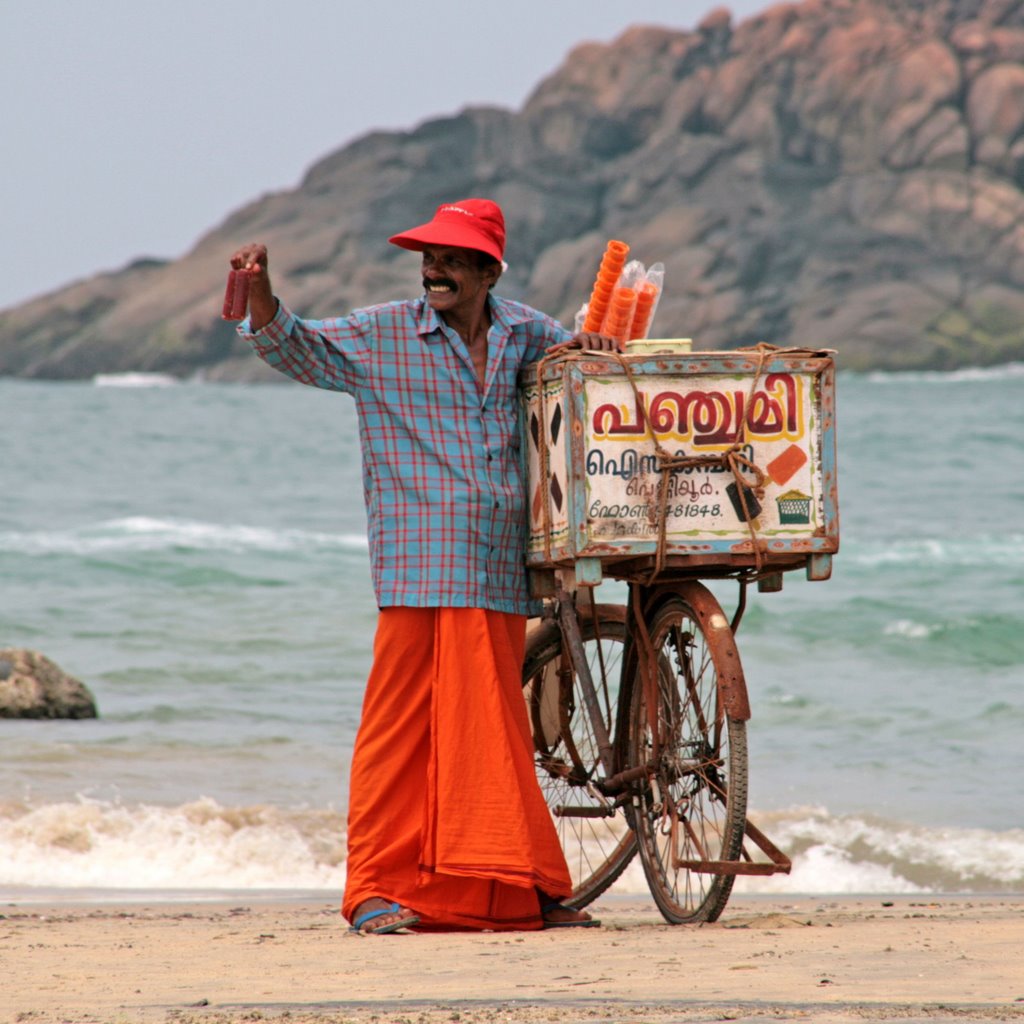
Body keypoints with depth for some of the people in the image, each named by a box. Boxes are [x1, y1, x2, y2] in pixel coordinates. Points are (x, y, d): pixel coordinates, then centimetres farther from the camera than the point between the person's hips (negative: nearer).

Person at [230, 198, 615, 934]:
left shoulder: (524, 334, 13)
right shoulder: (379, 337, 3)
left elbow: (582, 359, 32)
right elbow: (297, 348, 1)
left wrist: (585, 346, 9)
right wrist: (260, 298, -17)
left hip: (500, 573, 4)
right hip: (418, 570, -4)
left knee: (497, 731, 10)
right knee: (401, 727, -6)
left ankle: (517, 891, 16)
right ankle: (378, 890, -3)